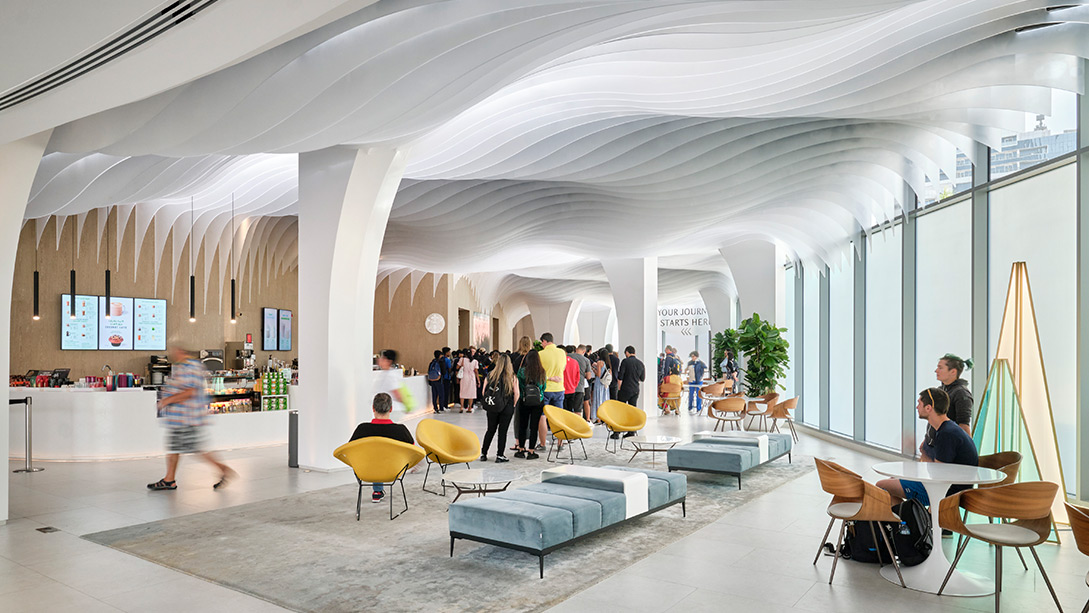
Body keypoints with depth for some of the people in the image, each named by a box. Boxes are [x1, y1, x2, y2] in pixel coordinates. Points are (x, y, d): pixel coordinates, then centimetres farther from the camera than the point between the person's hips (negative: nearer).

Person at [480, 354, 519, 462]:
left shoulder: (490, 375, -2)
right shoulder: (512, 377, -7)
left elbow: (484, 392, -2)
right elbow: (517, 394, -9)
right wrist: (512, 405, 6)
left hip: (492, 408, 2)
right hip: (507, 408, -2)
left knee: (490, 430, 15)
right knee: (503, 431, 6)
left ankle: (483, 453, 19)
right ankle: (499, 455, 7)